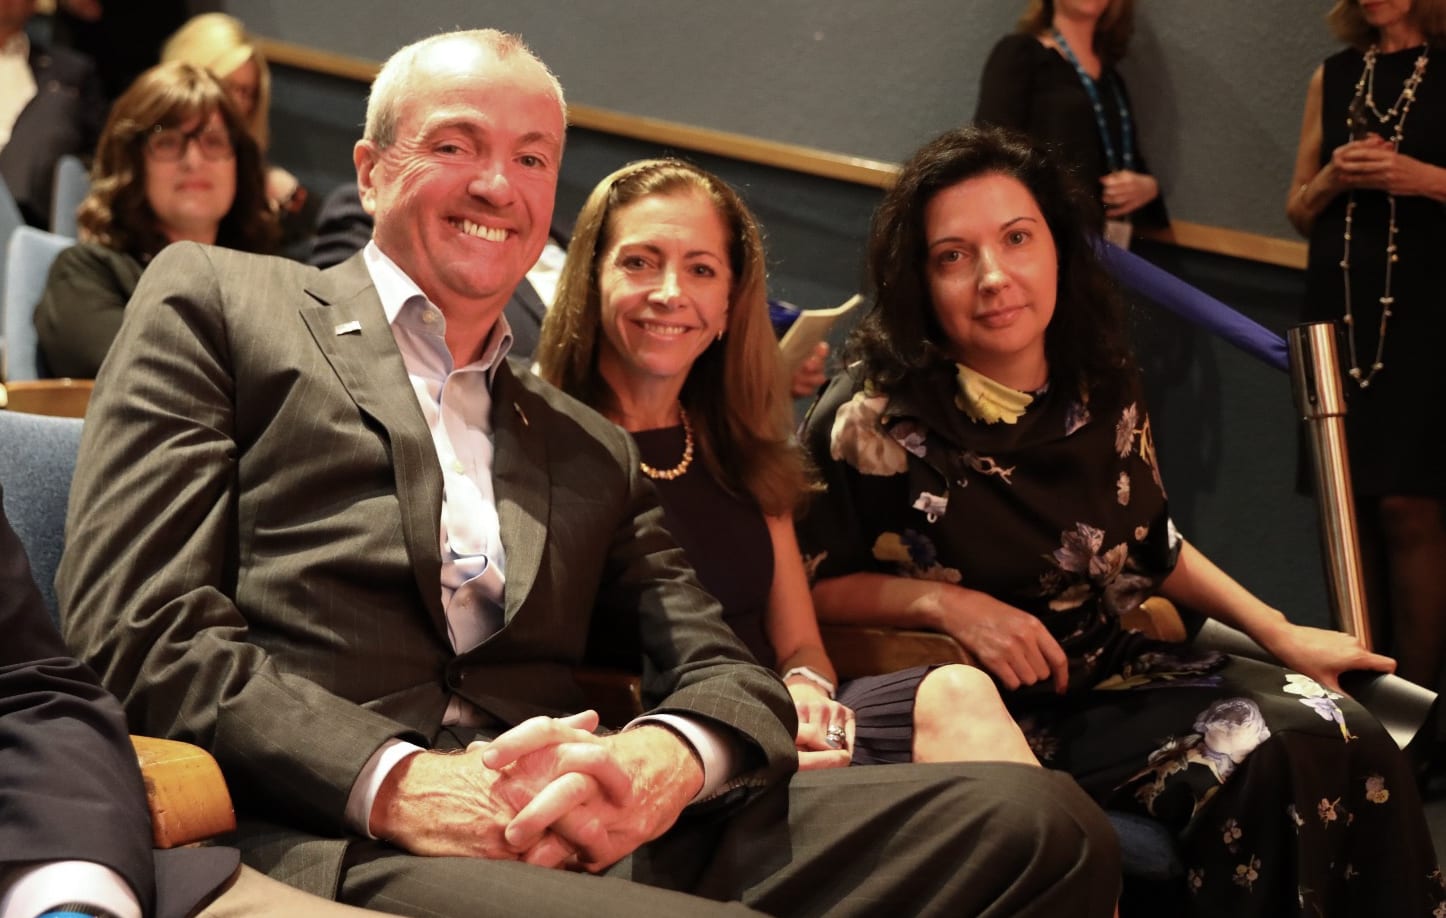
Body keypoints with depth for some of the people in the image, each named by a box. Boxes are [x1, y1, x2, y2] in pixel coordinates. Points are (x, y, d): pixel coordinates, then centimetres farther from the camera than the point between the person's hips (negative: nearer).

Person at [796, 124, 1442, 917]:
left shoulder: (1100, 383, -1)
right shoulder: (872, 418, -17)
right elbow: (800, 583, -9)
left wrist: (1280, 634, 11)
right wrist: (944, 602, -22)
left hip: (1111, 665, 6)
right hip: (980, 708, -6)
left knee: (1349, 742, -10)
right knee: (1264, 766, -22)